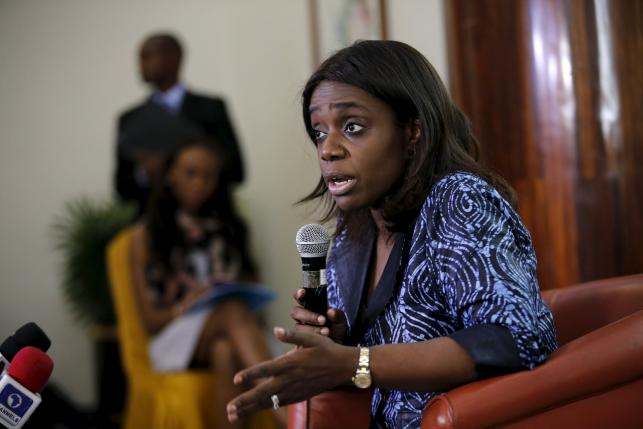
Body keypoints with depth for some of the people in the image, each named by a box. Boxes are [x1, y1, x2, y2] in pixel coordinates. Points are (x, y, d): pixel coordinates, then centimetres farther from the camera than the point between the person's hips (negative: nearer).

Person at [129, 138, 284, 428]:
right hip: (176, 338, -3)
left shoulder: (228, 228, 22)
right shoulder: (146, 235, 11)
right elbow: (150, 319, 6)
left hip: (228, 336, 3)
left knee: (225, 352, -37)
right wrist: (186, 306, -15)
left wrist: (250, 301, -5)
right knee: (234, 310, -37)